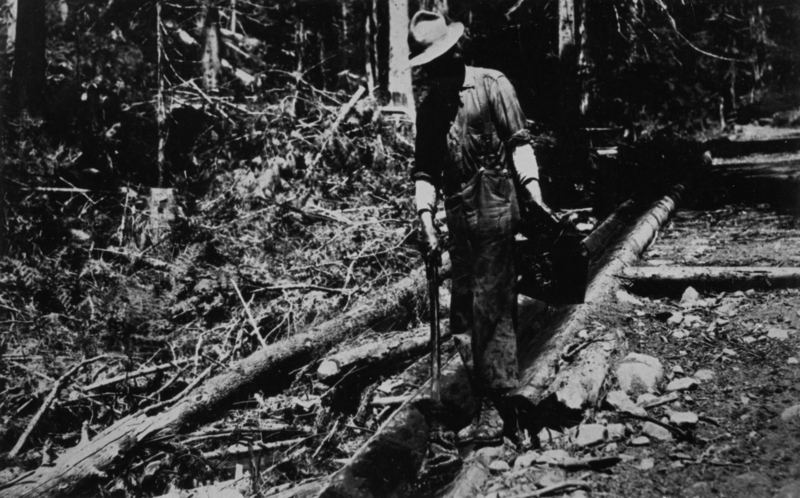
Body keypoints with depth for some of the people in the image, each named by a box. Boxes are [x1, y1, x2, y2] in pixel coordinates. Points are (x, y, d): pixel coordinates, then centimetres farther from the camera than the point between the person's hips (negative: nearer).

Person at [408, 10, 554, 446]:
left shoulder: (491, 85, -1)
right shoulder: (429, 108, 14)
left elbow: (518, 142, -4)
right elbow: (425, 169, 12)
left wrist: (534, 191, -17)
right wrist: (426, 218, 0)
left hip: (495, 213, -6)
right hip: (458, 218, 6)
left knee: (490, 311, -7)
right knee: (463, 309, 8)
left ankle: (491, 410, -2)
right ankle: (481, 401, 18)